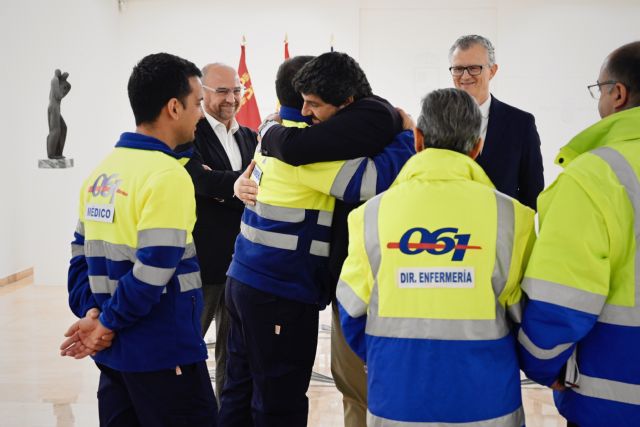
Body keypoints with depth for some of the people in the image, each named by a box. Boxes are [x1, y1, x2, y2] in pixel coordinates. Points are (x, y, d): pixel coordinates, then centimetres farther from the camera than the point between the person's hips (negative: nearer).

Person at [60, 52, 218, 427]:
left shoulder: (101, 172, 8)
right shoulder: (168, 175, -17)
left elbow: (82, 252, 10)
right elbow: (154, 270, -22)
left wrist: (89, 310, 1)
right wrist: (109, 324, -11)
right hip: (164, 355, -8)